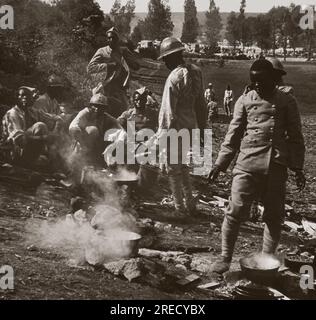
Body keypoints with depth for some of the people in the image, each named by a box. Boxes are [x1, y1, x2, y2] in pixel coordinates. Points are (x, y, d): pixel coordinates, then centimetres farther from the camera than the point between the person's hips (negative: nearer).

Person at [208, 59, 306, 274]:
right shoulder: (245, 101, 6)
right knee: (236, 212, -7)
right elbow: (233, 135, 8)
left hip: (276, 167, 1)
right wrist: (221, 164, 2)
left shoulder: (287, 102, 7)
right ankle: (225, 258, 6)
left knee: (275, 216, 8)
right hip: (247, 165, -1)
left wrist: (298, 167, 4)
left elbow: (295, 137, 9)